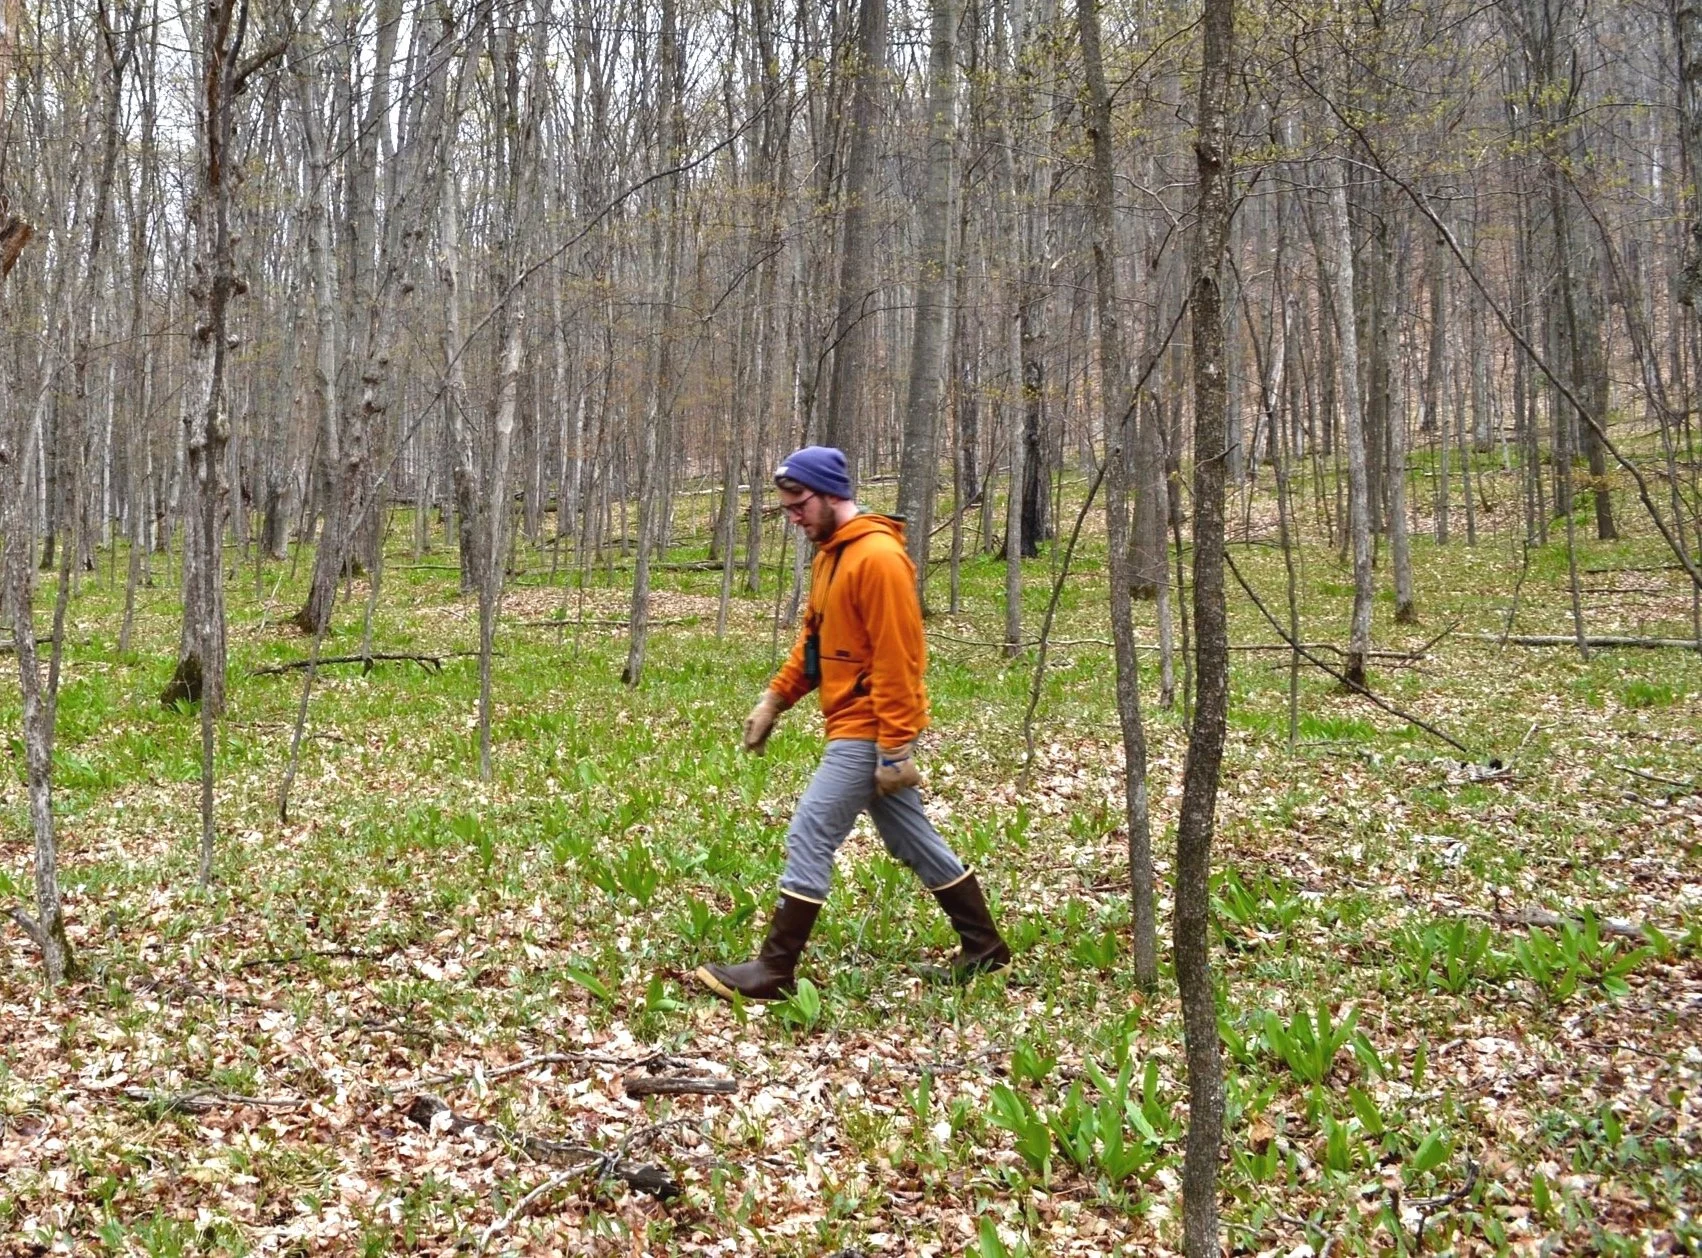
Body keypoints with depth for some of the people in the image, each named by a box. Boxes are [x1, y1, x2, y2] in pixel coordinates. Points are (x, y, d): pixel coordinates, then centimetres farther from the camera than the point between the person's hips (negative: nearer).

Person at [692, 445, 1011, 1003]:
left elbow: (898, 660, -21)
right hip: (856, 729, 10)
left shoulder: (878, 557, -18)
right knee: (912, 839, 16)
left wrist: (895, 749, -22)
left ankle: (773, 973, -1)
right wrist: (774, 699, 8)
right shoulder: (831, 554, 13)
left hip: (868, 731, -10)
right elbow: (813, 638, 18)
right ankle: (984, 947, 26)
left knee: (809, 838, -8)